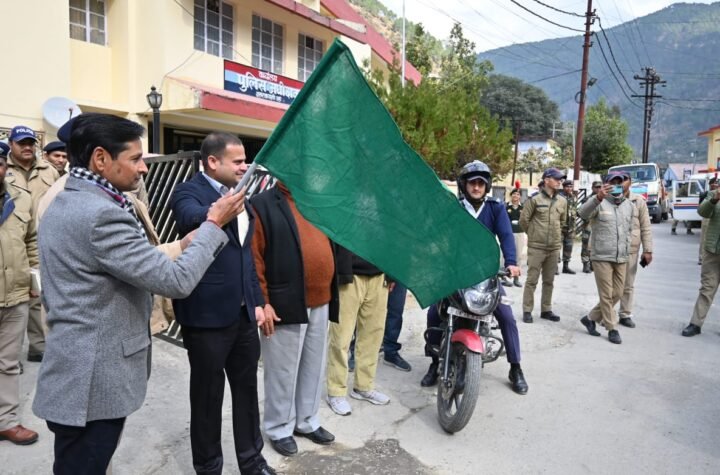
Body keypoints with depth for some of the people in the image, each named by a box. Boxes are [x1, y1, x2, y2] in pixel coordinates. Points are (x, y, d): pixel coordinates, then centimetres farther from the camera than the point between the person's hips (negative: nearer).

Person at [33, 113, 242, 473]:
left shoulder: (61, 205, 9)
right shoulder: (102, 213, -24)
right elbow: (176, 281, -23)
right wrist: (214, 224, -13)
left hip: (72, 372, 10)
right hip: (93, 381, -10)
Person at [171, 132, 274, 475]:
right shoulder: (188, 192, -8)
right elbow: (192, 220, -33)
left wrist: (257, 301, 13)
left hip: (243, 312, 7)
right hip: (208, 314, -6)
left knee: (247, 389, 17)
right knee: (208, 395, 10)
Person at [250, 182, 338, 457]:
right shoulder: (263, 205, -7)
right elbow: (253, 259, -11)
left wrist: (330, 294, 11)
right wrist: (261, 302, -14)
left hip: (320, 303, 6)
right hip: (285, 305, -6)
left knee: (314, 368, 17)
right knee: (283, 371, 8)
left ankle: (307, 421, 35)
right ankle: (279, 428, 27)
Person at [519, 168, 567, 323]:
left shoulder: (562, 201, 7)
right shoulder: (535, 199, -8)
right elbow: (523, 219, -3)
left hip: (554, 247, 5)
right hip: (536, 247, -5)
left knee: (549, 281, 12)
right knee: (532, 280, 0)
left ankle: (546, 310, 23)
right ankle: (527, 310, 8)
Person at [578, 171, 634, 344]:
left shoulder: (629, 205, 12)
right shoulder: (599, 202, -8)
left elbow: (629, 230, 22)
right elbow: (583, 213, -30)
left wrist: (626, 249, 12)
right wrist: (598, 198, -46)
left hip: (621, 259, 6)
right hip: (602, 257, -6)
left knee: (617, 294, 10)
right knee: (606, 295, 1)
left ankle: (591, 318, 25)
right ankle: (612, 328, 14)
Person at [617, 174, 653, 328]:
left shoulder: (639, 201, 3)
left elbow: (646, 227, 4)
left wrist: (648, 250, 0)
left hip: (631, 250, 2)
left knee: (628, 285, 12)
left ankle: (625, 315, 24)